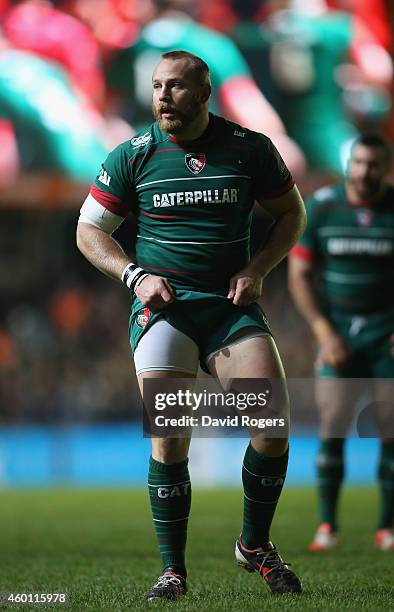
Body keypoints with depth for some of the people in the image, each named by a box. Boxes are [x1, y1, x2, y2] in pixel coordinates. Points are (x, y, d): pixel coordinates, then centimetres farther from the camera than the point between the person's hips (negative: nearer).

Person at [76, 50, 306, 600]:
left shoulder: (250, 148, 2)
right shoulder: (132, 155, 0)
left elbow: (291, 213, 14)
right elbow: (89, 229, 8)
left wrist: (257, 270, -1)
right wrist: (134, 275, -7)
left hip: (232, 303, 1)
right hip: (162, 303, -1)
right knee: (170, 436, -12)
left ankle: (256, 544, 11)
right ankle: (173, 570, 0)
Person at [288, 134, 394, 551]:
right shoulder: (320, 207, -1)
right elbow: (299, 275, 3)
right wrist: (323, 330, -7)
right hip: (338, 334, 0)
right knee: (332, 430, -7)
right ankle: (327, 525, 0)